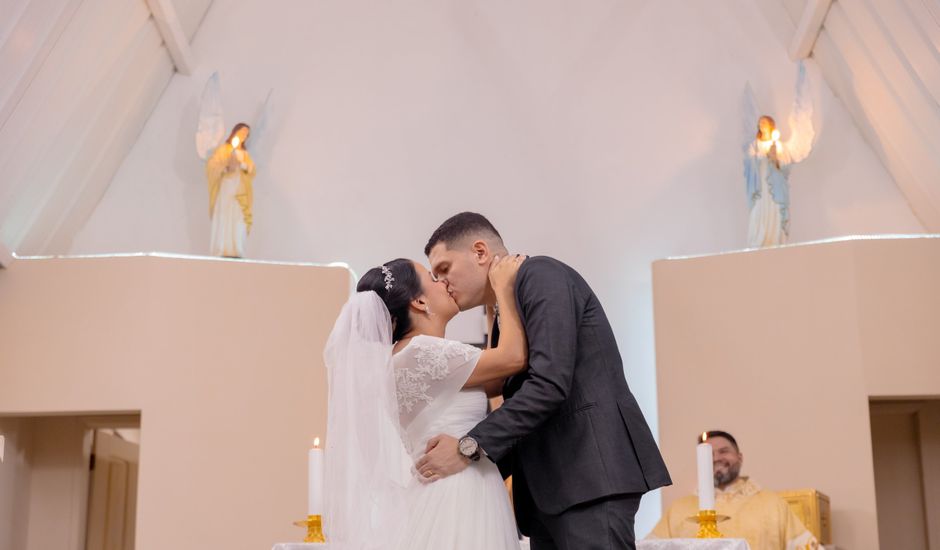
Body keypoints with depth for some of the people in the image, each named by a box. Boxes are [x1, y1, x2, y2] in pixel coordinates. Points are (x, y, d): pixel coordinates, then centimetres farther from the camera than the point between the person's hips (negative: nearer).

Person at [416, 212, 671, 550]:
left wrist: (469, 447, -17)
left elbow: (549, 383, -18)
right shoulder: (504, 322, 22)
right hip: (548, 485, 9)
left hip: (592, 471, -9)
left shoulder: (541, 275, -5)